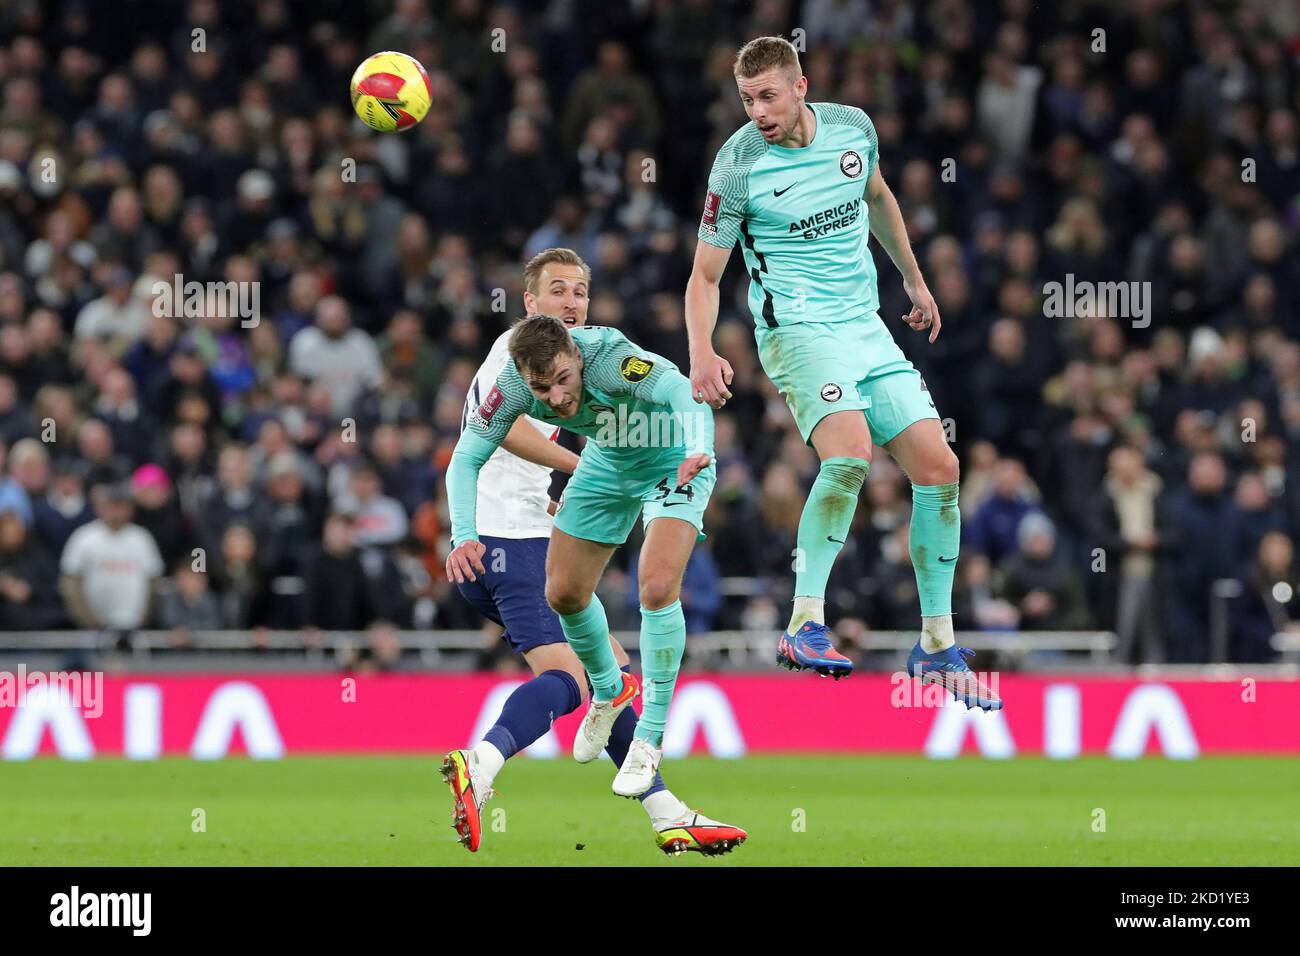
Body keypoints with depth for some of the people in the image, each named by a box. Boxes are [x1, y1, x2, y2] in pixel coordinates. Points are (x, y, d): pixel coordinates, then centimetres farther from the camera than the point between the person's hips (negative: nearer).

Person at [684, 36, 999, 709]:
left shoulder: (852, 126, 2)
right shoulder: (738, 164, -12)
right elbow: (705, 275, -7)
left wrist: (913, 278, 31)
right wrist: (701, 352, -23)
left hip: (866, 326, 6)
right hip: (798, 327, -6)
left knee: (938, 468, 1)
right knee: (851, 452, -31)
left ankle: (937, 647, 13)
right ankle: (806, 625, -27)